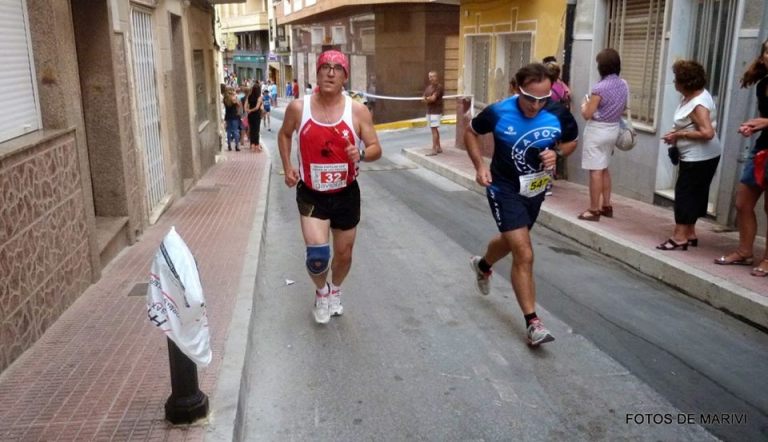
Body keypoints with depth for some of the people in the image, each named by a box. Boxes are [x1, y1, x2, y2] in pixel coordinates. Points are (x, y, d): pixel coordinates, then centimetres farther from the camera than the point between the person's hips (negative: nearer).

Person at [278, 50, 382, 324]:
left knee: (344, 253, 15)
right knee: (317, 255, -16)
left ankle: (335, 291, 48)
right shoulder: (298, 108, -8)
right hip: (311, 195, -1)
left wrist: (362, 154, -28)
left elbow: (376, 149, -5)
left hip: (346, 194, 1)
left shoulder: (358, 111, -10)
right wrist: (287, 167, 2)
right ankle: (321, 292, 19)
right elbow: (284, 134, 12)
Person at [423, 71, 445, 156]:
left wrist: (427, 98, -2)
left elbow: (433, 98, -18)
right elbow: (424, 99, 6)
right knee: (434, 130, 13)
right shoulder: (428, 87, 14)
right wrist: (429, 99, -12)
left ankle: (434, 149, -12)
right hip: (429, 111, 8)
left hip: (436, 111, -8)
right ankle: (439, 148, 21)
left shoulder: (439, 87, -10)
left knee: (434, 129, -11)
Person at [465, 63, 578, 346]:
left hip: (536, 190, 5)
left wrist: (557, 153, -17)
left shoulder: (559, 115, -14)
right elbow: (471, 133, -1)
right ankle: (532, 322, -1)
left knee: (511, 241, 26)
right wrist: (480, 166, -14)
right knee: (524, 255, -13)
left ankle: (482, 265, 60)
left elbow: (571, 141, 5)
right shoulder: (498, 112, -19)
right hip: (505, 190, -4)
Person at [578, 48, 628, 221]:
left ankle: (594, 210, 0)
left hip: (597, 130, -8)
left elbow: (587, 114, -18)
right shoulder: (623, 85, 3)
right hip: (613, 129, 8)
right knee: (604, 168, 19)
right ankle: (606, 205, 25)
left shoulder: (600, 88, -20)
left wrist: (584, 104, 1)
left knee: (596, 171, -4)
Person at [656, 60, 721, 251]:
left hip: (700, 158, -10)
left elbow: (707, 133, -30)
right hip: (696, 156, 10)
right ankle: (689, 234, 24)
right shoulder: (692, 96, 7)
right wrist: (677, 131, 4)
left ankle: (680, 237, 0)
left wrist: (679, 135, -22)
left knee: (685, 193, -6)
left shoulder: (698, 104, -24)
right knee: (693, 194, 15)